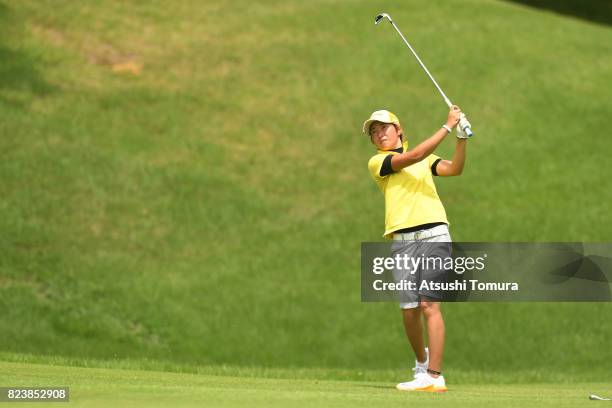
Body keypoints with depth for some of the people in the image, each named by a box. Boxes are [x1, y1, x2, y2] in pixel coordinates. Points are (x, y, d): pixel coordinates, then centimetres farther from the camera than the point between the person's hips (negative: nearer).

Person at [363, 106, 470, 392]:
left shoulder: (425, 159, 21)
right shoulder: (377, 162, 9)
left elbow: (454, 169, 4)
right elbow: (412, 157, -6)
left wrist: (461, 137, -9)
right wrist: (447, 127, -7)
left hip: (434, 235, 0)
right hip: (403, 242, 0)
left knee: (429, 305, -11)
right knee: (409, 309, -3)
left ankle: (434, 376, -14)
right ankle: (422, 360, 26)